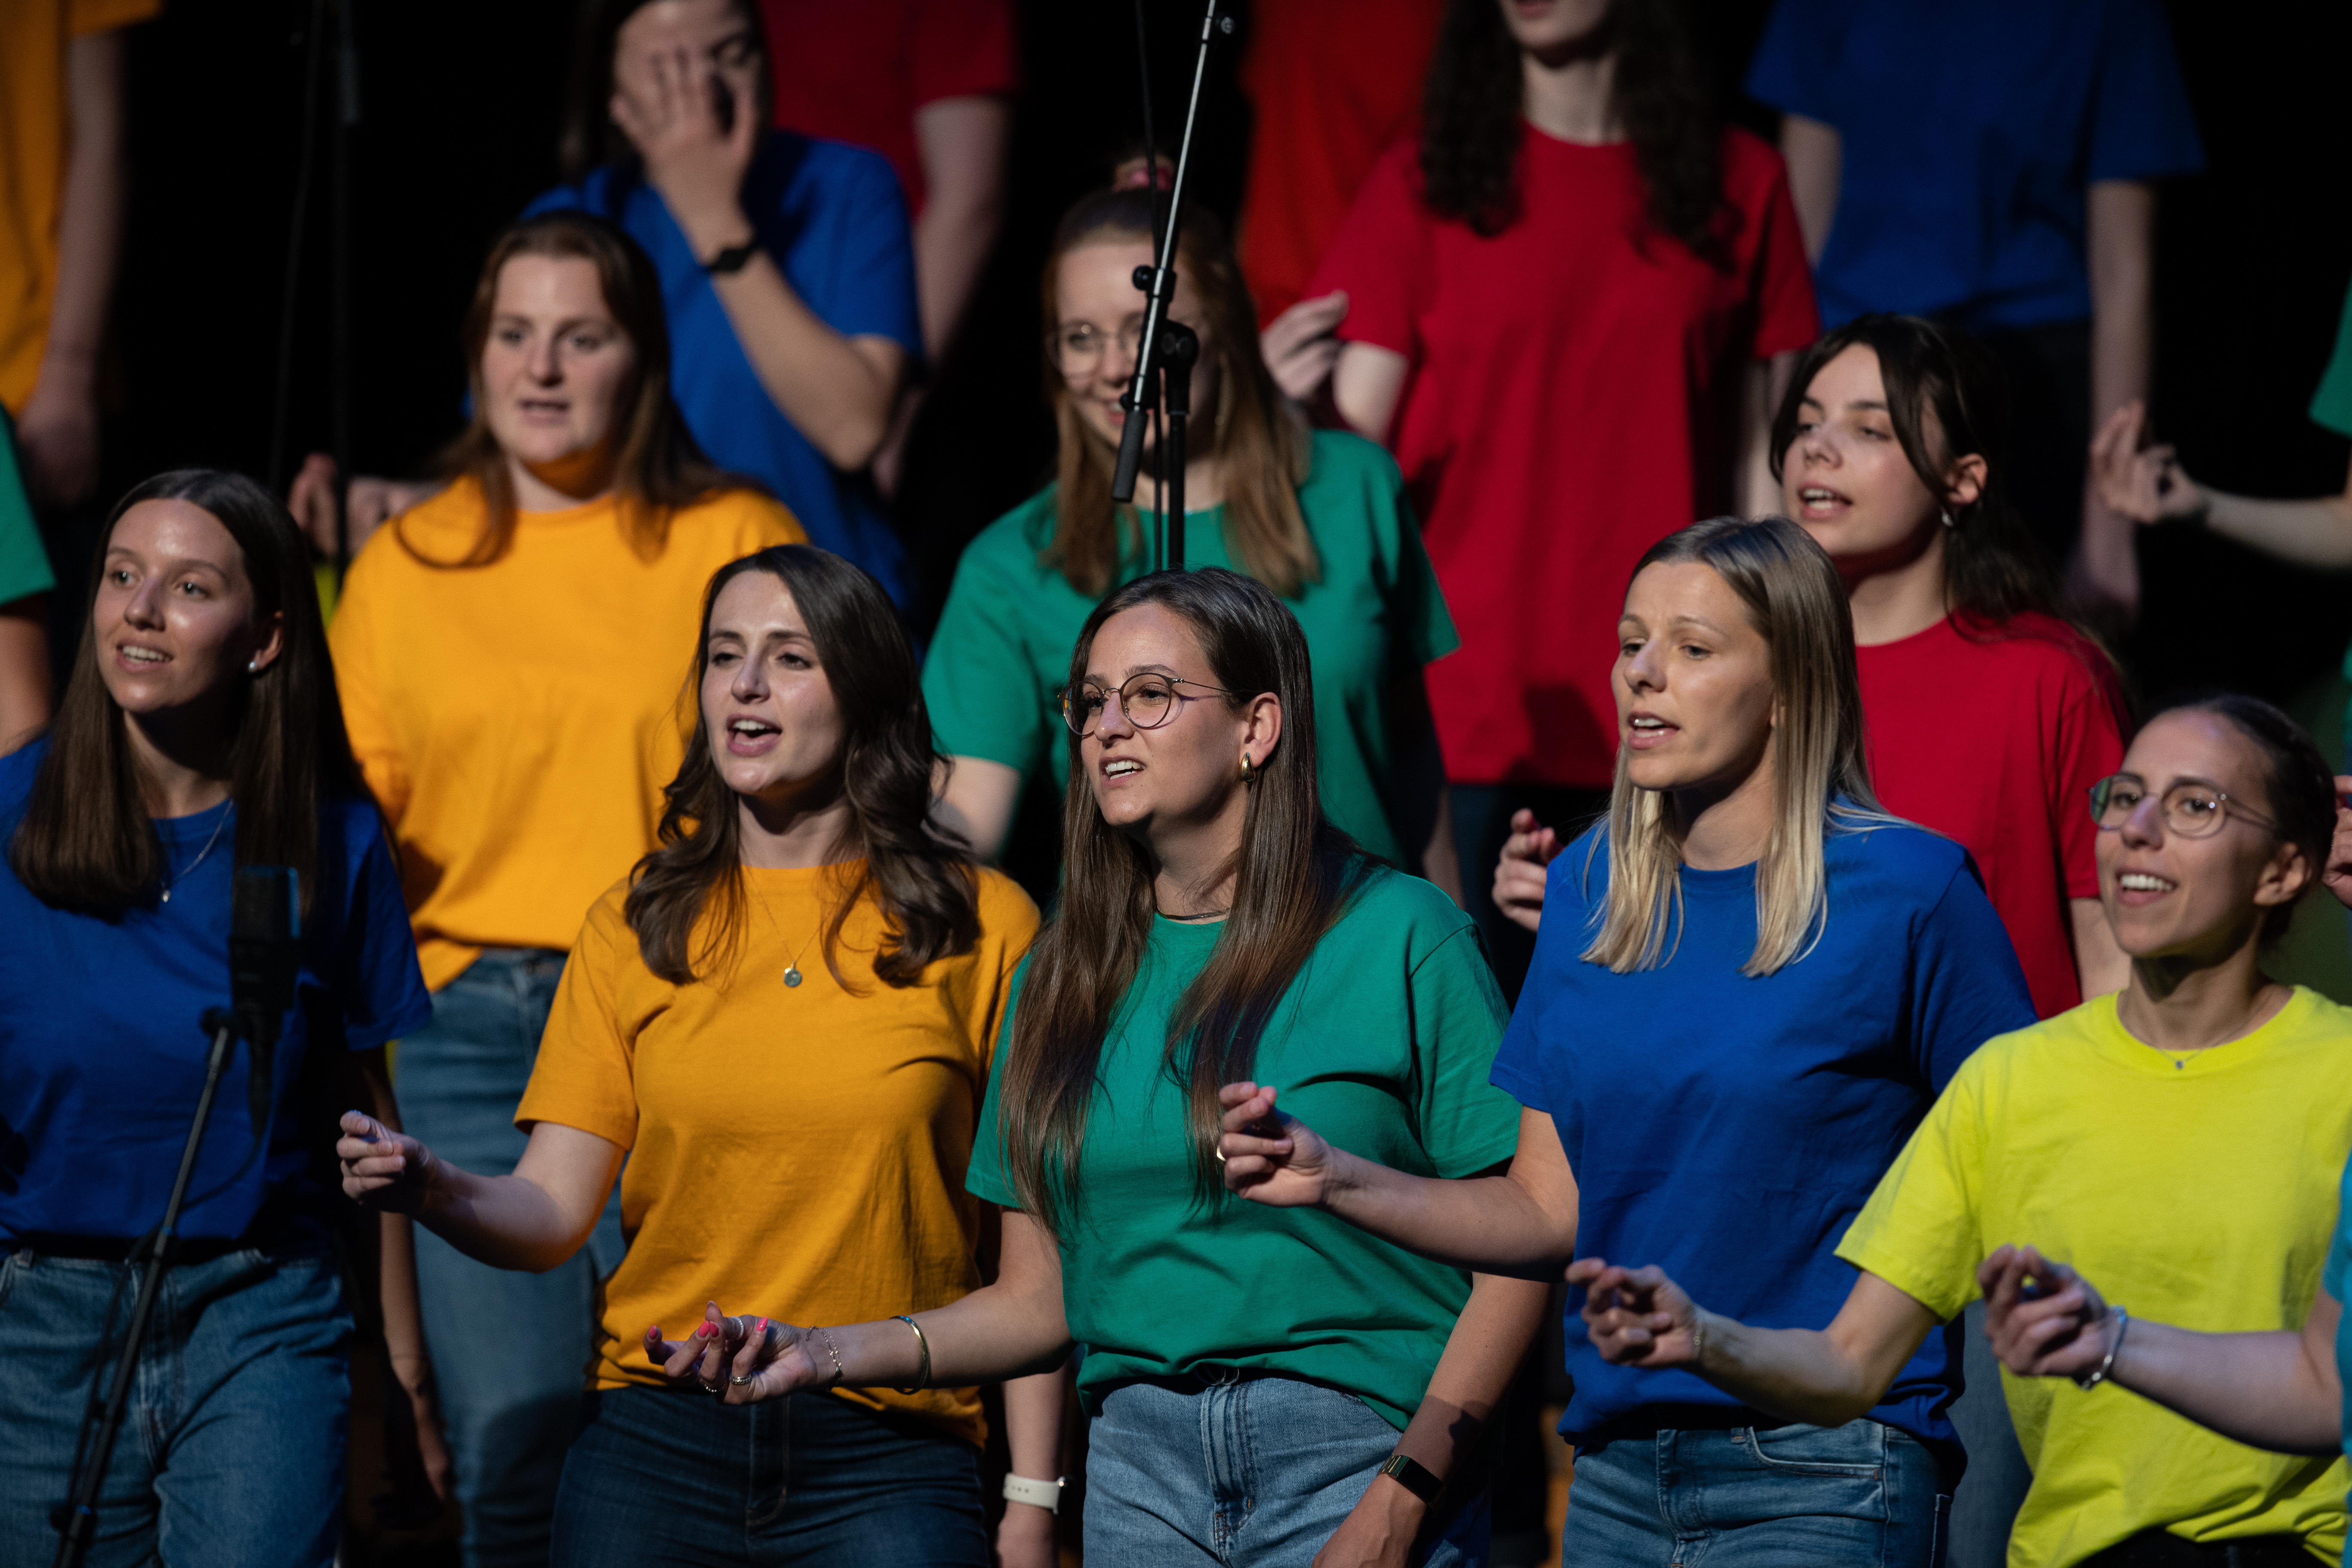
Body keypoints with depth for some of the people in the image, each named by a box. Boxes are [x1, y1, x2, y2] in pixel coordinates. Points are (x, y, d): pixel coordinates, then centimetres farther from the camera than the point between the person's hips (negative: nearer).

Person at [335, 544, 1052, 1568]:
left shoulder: (983, 926, 2)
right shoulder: (634, 926, 8)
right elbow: (553, 1214, 1)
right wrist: (436, 1191, -20)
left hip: (887, 1465, -2)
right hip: (658, 1442, 2)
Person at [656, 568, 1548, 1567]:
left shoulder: (1401, 936, -1)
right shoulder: (1064, 976, 13)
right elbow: (1035, 1302, 14)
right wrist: (830, 1355, -1)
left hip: (1355, 1452, -3)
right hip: (1140, 1464, 4)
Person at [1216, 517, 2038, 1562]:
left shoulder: (1907, 889, -6)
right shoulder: (1587, 890, 10)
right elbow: (1551, 1213, 10)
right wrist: (1339, 1179, -3)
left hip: (1820, 1474, -5)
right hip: (1621, 1466, 5)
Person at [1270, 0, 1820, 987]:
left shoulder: (1737, 187, 9)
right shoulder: (1429, 184, 6)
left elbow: (1765, 456, 10)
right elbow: (1357, 438, 1)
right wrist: (1293, 410, -22)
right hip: (1471, 705, -1)